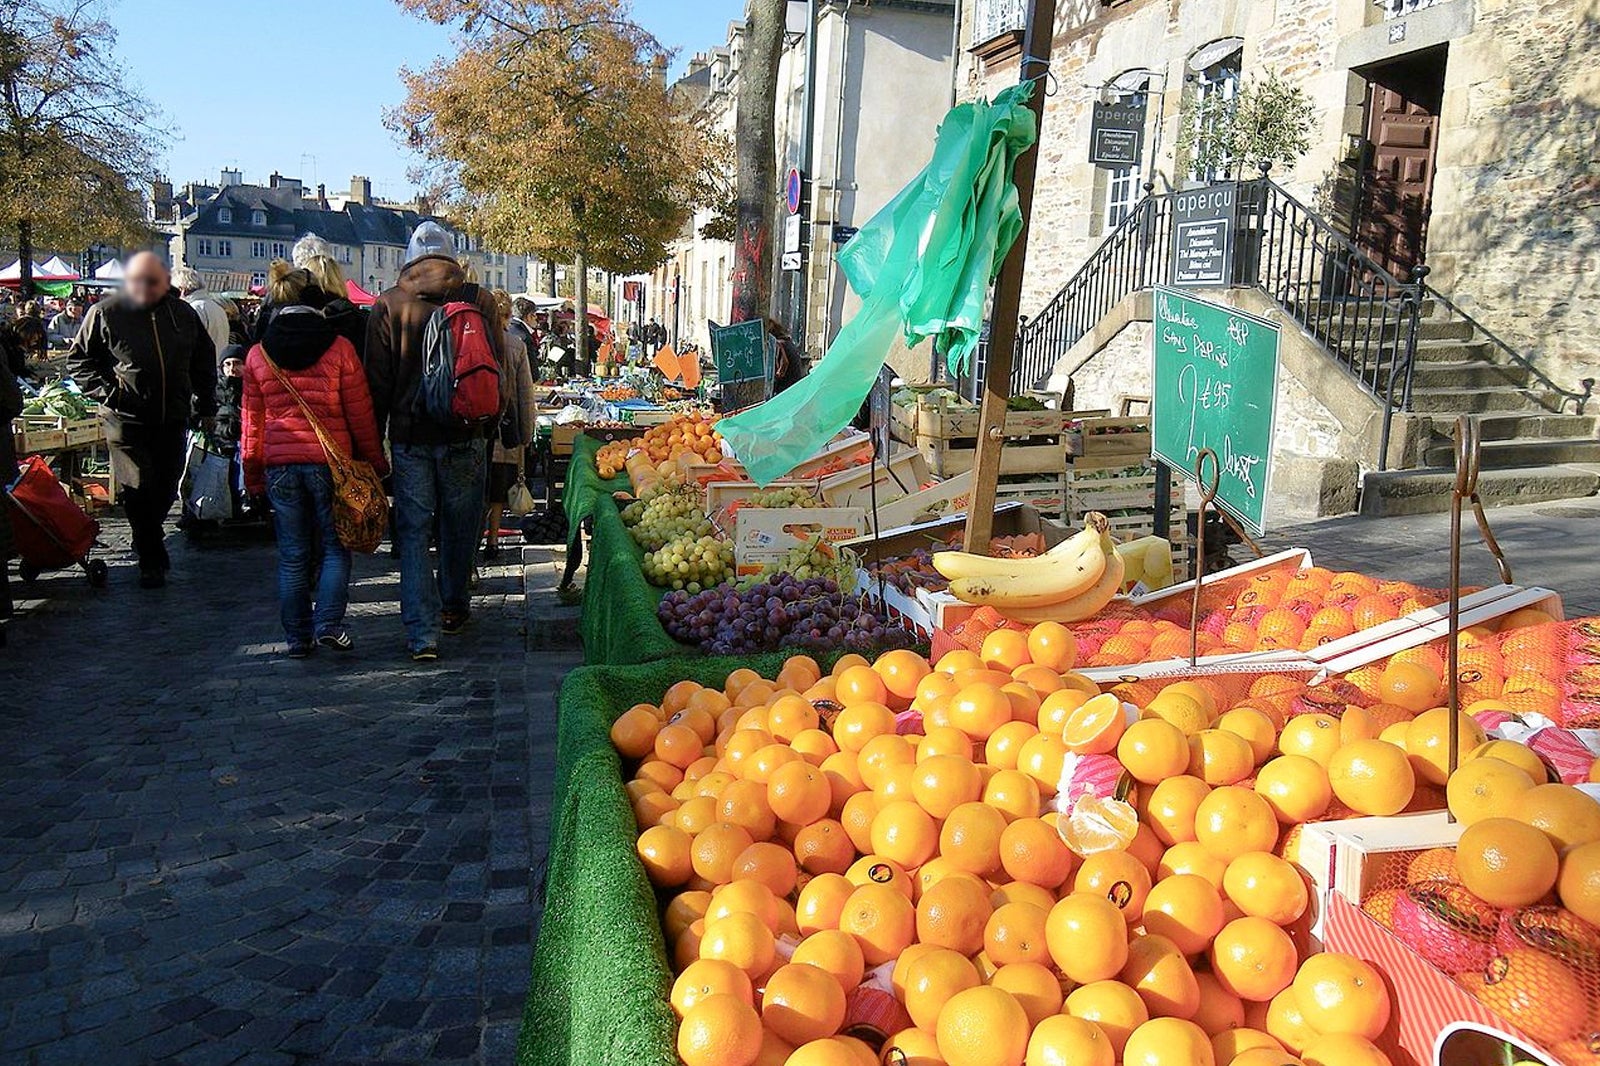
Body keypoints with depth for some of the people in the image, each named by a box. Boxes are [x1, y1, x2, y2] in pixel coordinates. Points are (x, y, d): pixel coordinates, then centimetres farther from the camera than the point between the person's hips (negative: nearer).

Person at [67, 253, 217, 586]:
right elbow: (78, 359, 4)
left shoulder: (184, 315, 7)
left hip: (173, 420, 3)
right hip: (127, 420, -3)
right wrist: (106, 391, -10)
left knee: (167, 487, 11)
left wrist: (206, 404, 14)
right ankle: (152, 561, 4)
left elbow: (205, 359, 19)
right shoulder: (105, 314, -2)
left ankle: (147, 540, 36)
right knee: (139, 489, -6)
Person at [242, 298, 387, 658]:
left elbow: (252, 421, 11)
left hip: (279, 464, 2)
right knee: (334, 547, 8)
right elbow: (360, 413, -1)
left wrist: (253, 473, 17)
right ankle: (328, 624, -5)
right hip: (330, 462, -2)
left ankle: (297, 637, 14)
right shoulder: (339, 348, -1)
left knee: (292, 555, 9)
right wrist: (374, 461, 8)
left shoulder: (257, 355, 8)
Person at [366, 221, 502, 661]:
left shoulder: (388, 305, -1)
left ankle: (423, 633, -2)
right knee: (459, 526, 16)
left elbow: (377, 381, 0)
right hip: (465, 437, 1)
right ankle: (454, 608, 32)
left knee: (413, 533, 3)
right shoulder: (478, 300, 0)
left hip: (410, 437, -1)